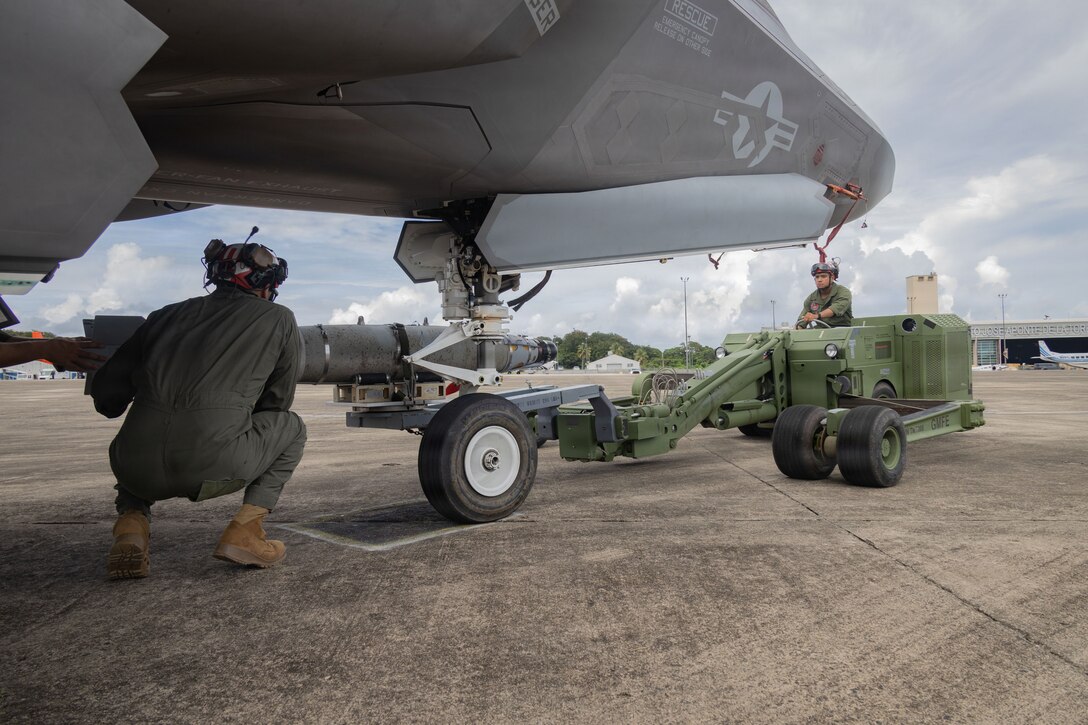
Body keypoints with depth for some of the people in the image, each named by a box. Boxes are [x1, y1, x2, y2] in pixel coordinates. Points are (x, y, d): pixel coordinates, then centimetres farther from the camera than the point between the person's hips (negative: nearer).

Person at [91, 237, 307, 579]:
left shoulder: (167, 314, 19)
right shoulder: (279, 320, 11)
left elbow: (107, 396, 19)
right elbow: (275, 403, 20)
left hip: (139, 470, 4)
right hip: (213, 468, -4)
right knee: (290, 427, 24)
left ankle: (130, 527, 13)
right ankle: (244, 530, 10)